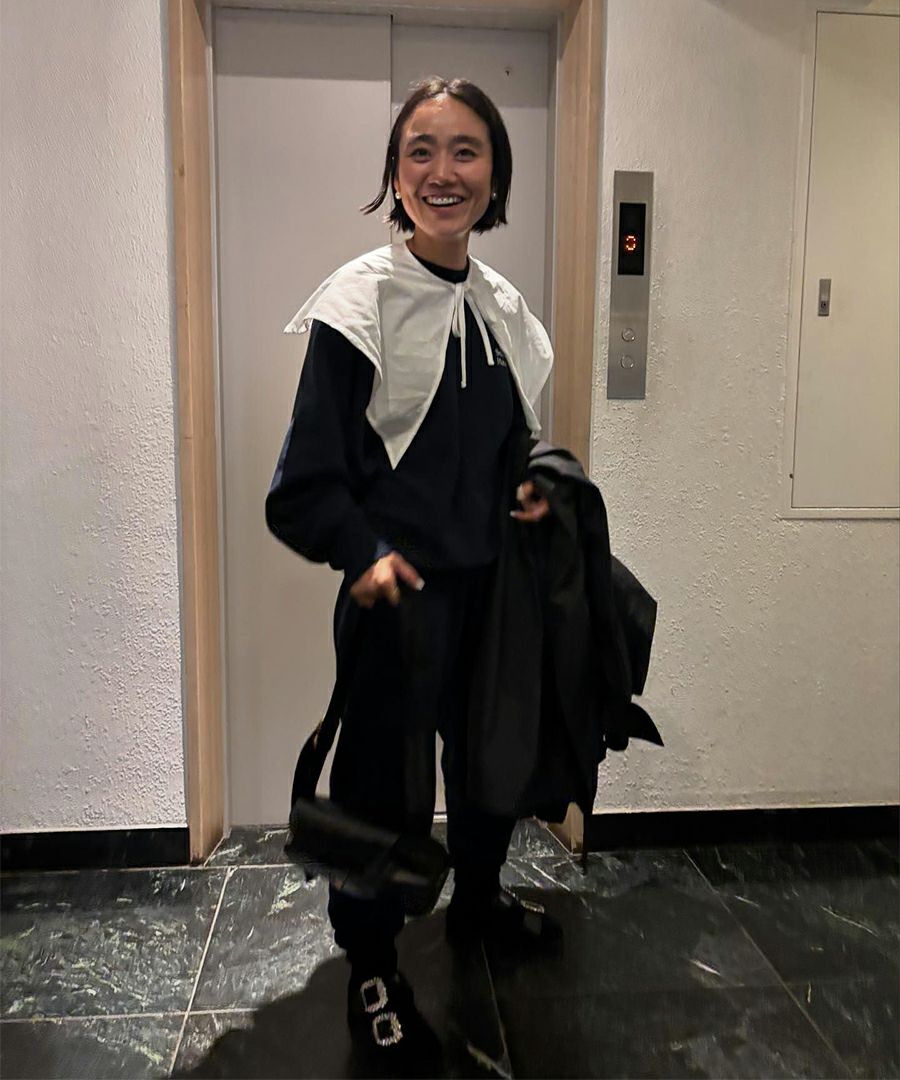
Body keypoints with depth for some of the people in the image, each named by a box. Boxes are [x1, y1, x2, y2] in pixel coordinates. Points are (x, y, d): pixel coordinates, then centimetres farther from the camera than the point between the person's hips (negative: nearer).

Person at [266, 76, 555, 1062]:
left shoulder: (504, 306, 6)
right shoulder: (361, 301, -12)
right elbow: (310, 474, -13)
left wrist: (533, 488, -1)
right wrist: (365, 555, -26)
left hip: (493, 578, 7)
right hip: (399, 586, -6)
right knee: (384, 777, 6)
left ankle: (477, 900, 48)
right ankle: (371, 962, 32)